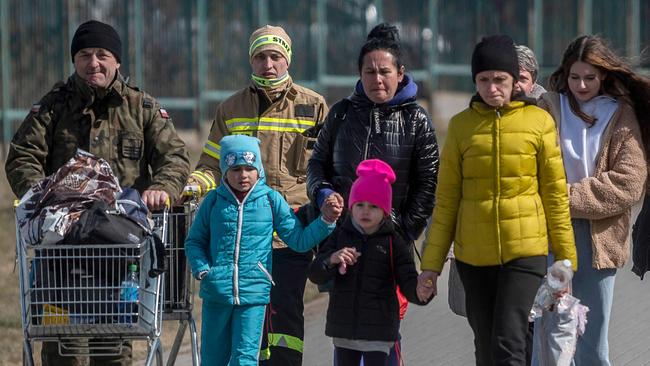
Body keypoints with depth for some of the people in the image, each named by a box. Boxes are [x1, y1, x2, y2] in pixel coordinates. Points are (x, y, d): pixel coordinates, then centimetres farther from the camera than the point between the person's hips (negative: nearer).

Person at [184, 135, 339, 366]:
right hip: (216, 292, 1)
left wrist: (325, 222, -7)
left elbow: (298, 239, 5)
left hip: (254, 294, -1)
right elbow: (194, 241, 12)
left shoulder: (271, 199, 2)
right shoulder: (214, 201, 3)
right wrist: (201, 270, -5)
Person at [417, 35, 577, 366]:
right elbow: (446, 200, 6)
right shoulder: (461, 126, 4)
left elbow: (556, 195, 3)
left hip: (526, 252, -3)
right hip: (474, 255, 3)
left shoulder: (539, 122, -1)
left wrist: (566, 260, 3)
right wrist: (431, 264, 2)